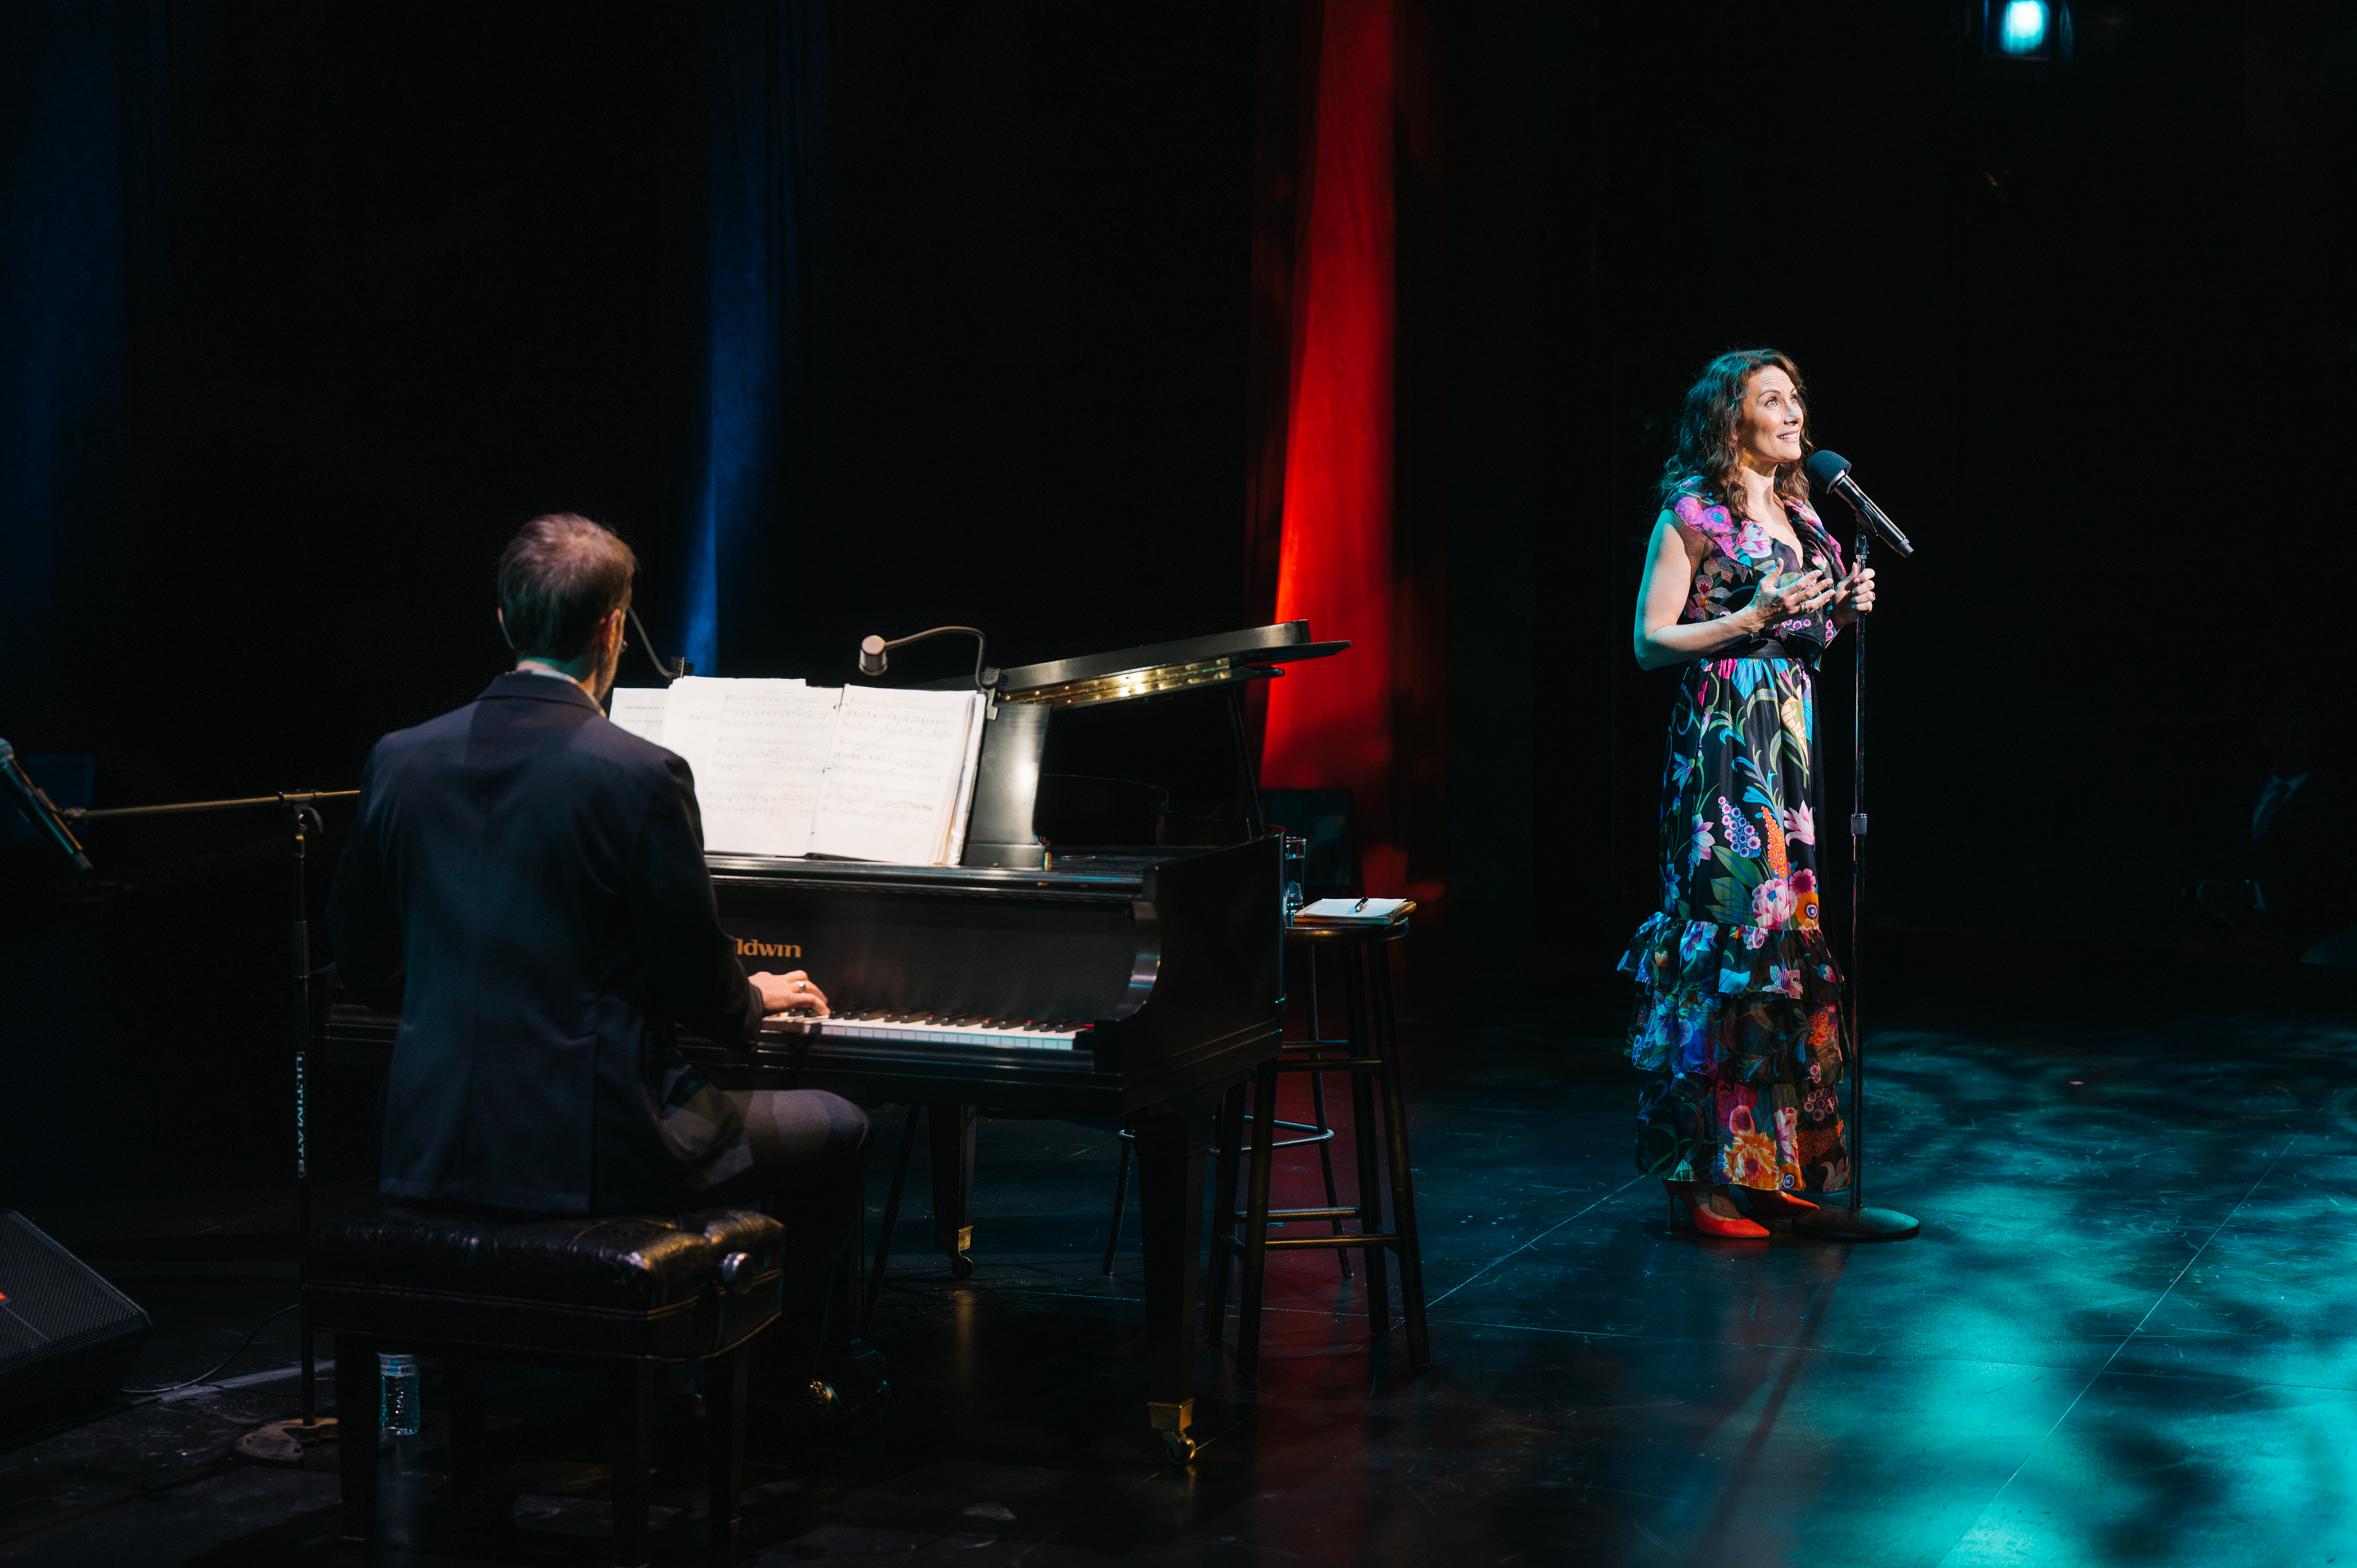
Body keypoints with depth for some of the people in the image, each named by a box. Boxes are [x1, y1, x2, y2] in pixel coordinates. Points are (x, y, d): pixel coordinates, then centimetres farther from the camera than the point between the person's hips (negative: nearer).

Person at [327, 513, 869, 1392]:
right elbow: (697, 990, -10)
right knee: (836, 1131, 18)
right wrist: (760, 1000, 13)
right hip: (592, 1151, -6)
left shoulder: (401, 760, 1)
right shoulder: (641, 777, -16)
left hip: (434, 1146, 7)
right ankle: (779, 1384, 28)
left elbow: (364, 969, 11)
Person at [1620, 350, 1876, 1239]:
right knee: (1727, 936, -10)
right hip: (1722, 741, -8)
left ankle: (1770, 1165, 12)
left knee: (1789, 934, 5)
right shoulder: (1692, 515, -4)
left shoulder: (1801, 517, 17)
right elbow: (1651, 642, -8)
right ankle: (1706, 1176, -6)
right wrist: (1757, 616, -17)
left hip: (1794, 739, 8)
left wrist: (1842, 611, 3)